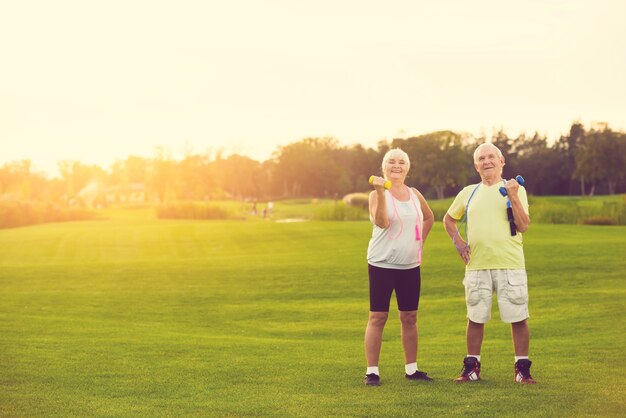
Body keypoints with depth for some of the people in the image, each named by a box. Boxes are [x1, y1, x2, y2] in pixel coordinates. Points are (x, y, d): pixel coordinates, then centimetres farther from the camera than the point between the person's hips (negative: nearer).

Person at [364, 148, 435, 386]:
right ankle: (372, 371, -1)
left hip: (410, 266, 5)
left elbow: (429, 217, 27)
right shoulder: (377, 194, -6)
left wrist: (420, 241, 14)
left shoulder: (414, 195, 9)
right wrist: (381, 192, -31)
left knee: (409, 317, 9)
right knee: (378, 317, -4)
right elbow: (381, 222, -24)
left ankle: (411, 368, 19)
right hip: (382, 264, -5)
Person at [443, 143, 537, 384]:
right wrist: (458, 242, 11)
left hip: (510, 265, -3)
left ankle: (522, 369, 6)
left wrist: (513, 198, -16)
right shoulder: (468, 193, 13)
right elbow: (448, 219, 26)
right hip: (477, 265, 3)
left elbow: (523, 226, -6)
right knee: (475, 318, 6)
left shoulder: (515, 190, 5)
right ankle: (472, 368, 15)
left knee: (518, 318, -3)